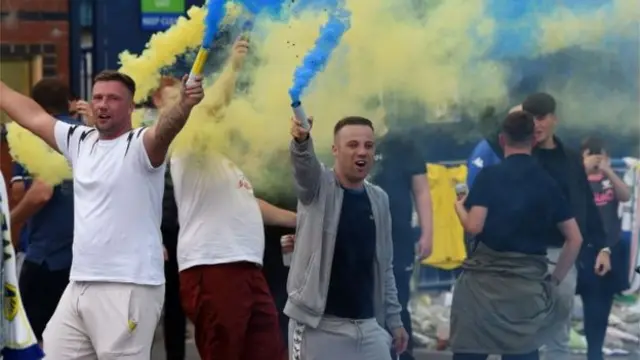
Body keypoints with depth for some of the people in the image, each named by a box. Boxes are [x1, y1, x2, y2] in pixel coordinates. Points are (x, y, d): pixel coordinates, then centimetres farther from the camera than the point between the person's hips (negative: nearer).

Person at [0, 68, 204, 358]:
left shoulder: (140, 146, -7)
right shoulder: (80, 140, 14)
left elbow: (165, 128, -28)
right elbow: (32, 115, 24)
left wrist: (185, 104, -49)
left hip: (129, 288, -8)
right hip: (79, 285, 8)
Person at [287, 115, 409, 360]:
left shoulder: (378, 199, 10)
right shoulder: (318, 186, -4)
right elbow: (304, 164, -29)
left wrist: (394, 319, 14)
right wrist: (301, 140, -51)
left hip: (368, 325, 5)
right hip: (318, 326, -5)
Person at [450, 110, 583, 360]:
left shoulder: (490, 175, -4)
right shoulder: (547, 182, 8)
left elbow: (474, 226, -12)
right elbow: (575, 238, 8)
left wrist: (459, 206, 9)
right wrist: (555, 278, 17)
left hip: (484, 280, -3)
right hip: (528, 284, 3)